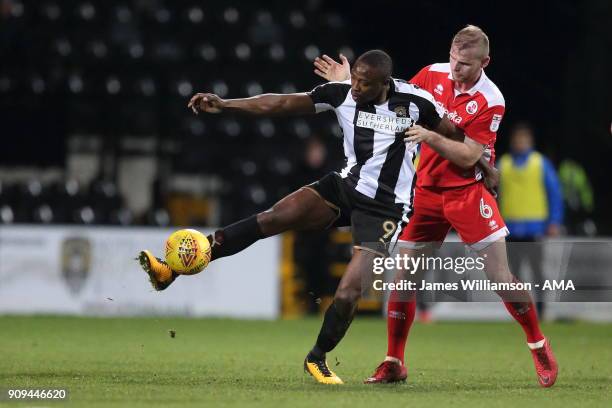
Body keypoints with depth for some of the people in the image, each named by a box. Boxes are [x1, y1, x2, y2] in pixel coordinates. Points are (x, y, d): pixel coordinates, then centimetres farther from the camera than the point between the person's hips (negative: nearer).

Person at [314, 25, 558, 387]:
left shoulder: (490, 101, -16)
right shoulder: (433, 74, -2)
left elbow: (469, 156, -19)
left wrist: (430, 137, -30)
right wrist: (349, 83, 6)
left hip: (468, 191, -4)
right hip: (427, 191, 4)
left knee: (502, 277, -9)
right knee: (403, 279, 1)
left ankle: (540, 348, 11)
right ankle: (393, 364, 12)